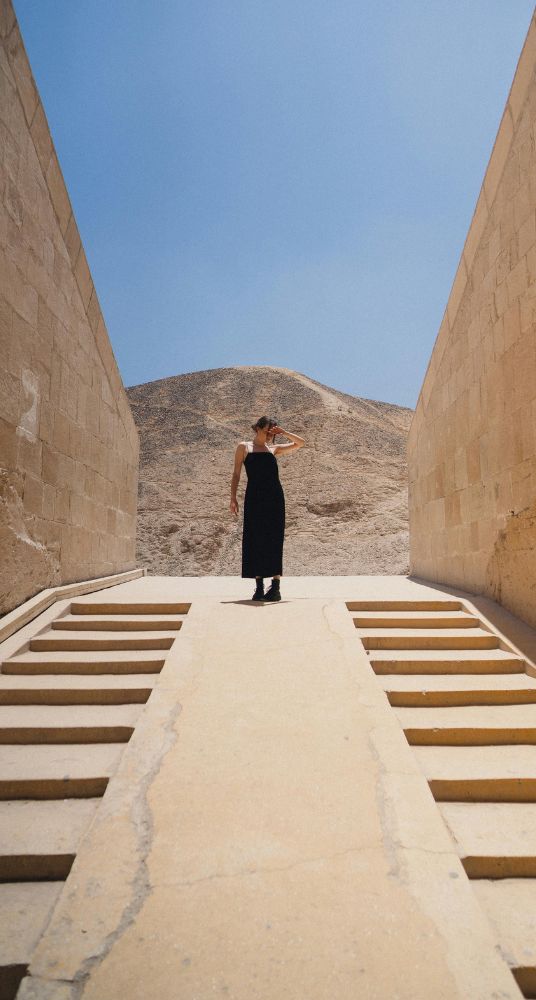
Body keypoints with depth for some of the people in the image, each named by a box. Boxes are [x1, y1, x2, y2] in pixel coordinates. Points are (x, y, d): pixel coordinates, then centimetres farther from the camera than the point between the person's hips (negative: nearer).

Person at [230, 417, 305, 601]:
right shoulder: (244, 447, 11)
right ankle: (259, 587, 9)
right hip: (254, 498, -1)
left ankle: (275, 588, 6)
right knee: (255, 541, 0)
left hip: (274, 497, 2)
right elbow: (236, 474, 8)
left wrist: (283, 432, 8)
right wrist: (233, 498, -1)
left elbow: (300, 443, 20)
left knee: (274, 541, 1)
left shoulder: (273, 448, 17)